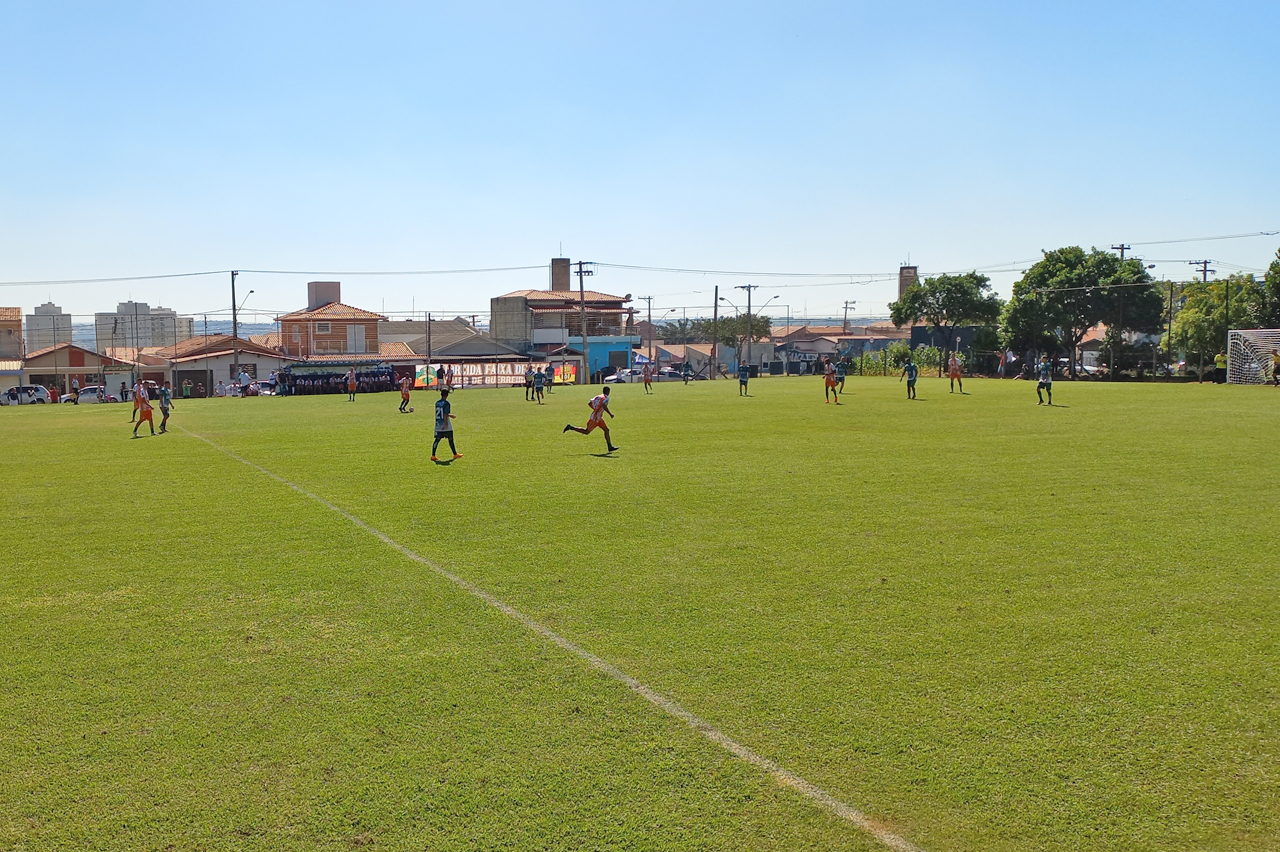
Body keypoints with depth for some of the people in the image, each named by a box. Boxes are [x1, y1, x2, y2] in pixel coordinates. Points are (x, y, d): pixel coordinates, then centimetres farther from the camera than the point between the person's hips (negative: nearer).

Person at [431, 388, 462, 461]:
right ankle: (455, 454, 19)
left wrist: (450, 415, 28)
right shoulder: (446, 403, -13)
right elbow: (445, 415, -18)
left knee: (437, 440, 4)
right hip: (446, 425, -6)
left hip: (438, 424, 6)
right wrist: (445, 424, -19)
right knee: (450, 440, 7)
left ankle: (433, 455, -3)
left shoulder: (437, 403, 8)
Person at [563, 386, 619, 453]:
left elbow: (589, 403, 12)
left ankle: (610, 447, 4)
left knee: (606, 430, 5)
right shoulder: (606, 398, -13)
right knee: (586, 432, 1)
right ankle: (570, 427, 7)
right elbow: (604, 406, -31)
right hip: (595, 418, -9)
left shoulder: (598, 396, 10)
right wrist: (610, 414, -22)